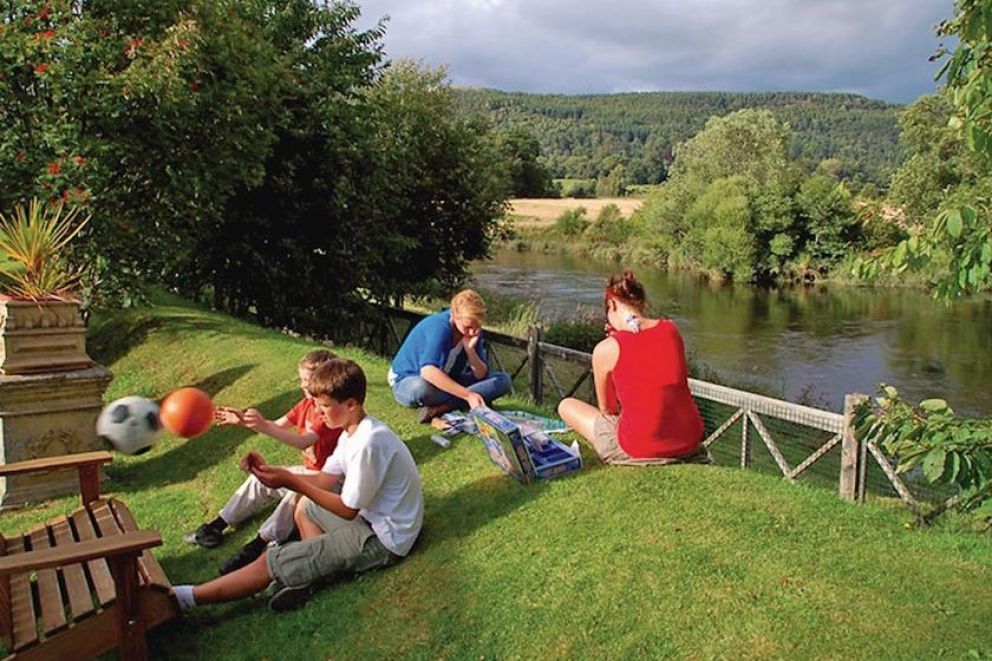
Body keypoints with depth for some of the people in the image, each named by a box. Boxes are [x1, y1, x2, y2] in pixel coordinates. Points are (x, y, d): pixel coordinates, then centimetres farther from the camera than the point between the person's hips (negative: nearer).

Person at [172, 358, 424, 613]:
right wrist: (272, 471, -7)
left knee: (272, 562, -9)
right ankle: (309, 574, 4)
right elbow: (324, 479, 5)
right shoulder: (354, 431, 5)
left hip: (382, 541, -10)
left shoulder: (369, 442, -27)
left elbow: (348, 510, -21)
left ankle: (185, 598, 0)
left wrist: (292, 482, -19)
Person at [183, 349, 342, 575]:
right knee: (259, 479, 5)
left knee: (295, 495, -35)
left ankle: (256, 546, -36)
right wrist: (242, 421, -10)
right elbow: (278, 426, 2)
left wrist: (264, 426, -46)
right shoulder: (307, 403, 5)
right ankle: (217, 525, 7)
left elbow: (303, 442, -37)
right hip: (308, 470, 10)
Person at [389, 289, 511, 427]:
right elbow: (428, 371, -44)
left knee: (503, 380, -12)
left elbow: (481, 375, -9)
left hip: (448, 384, 7)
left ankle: (440, 408, -27)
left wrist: (470, 349, -26)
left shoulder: (474, 332, -8)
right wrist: (468, 395, -47)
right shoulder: (439, 327, -28)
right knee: (420, 387, -45)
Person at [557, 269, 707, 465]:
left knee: (566, 406, 16)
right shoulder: (671, 330, 2)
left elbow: (607, 409, 5)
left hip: (640, 451, -6)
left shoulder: (605, 349, -9)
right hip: (689, 442, 6)